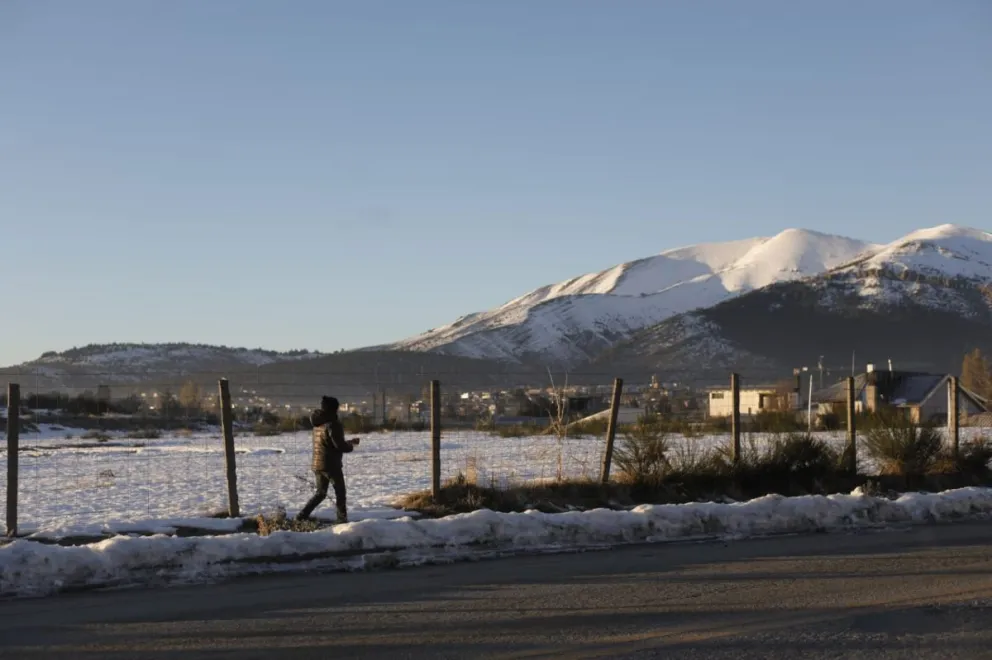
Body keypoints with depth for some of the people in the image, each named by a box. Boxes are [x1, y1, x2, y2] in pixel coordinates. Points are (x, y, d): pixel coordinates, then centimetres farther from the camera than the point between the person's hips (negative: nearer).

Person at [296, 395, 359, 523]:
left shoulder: (318, 424, 12)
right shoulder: (332, 424, -16)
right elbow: (340, 446, -20)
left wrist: (349, 441, 23)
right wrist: (351, 446, 1)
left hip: (317, 464, 8)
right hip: (331, 465, -8)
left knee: (321, 493, 17)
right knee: (340, 493, 6)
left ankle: (303, 515, 8)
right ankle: (342, 519, 5)